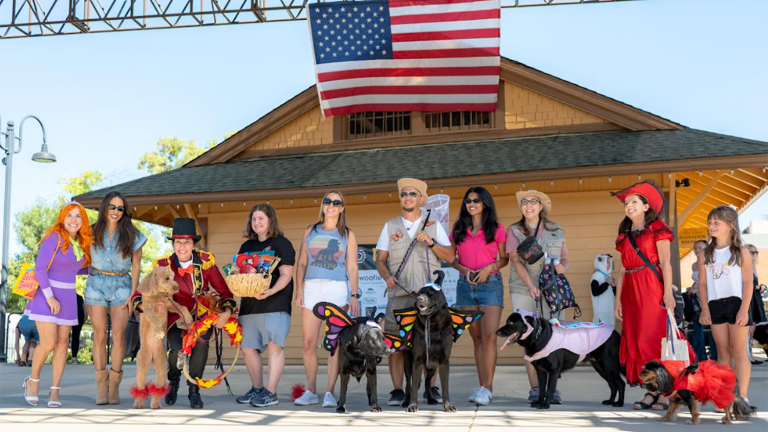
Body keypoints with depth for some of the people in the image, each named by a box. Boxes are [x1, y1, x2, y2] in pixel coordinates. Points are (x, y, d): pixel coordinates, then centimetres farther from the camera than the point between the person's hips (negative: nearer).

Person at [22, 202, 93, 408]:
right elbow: (39, 268, -17)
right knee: (48, 343, -13)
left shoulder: (82, 243, 6)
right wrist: (50, 297, -21)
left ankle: (55, 391, 11)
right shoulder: (54, 238, -14)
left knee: (62, 343, 3)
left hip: (66, 296, 6)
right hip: (45, 294, -6)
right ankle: (33, 380, 13)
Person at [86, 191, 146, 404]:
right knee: (99, 334, -2)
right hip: (96, 284, 1)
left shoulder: (132, 235, 2)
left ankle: (114, 386, -1)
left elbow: (136, 266, 4)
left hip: (121, 285, -1)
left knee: (118, 334, -10)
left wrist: (133, 293, -3)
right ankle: (101, 387, 3)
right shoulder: (94, 232, 6)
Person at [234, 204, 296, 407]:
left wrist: (271, 291, -24)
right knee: (248, 348, 7)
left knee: (274, 345, -11)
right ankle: (257, 389, 21)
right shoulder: (246, 246, 19)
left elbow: (286, 275, -7)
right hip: (249, 305, 7)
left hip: (275, 304, -7)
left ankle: (271, 392, -10)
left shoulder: (282, 244, 0)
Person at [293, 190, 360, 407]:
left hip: (338, 289, -2)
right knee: (309, 342, -2)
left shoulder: (347, 235, 12)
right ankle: (311, 392, 8)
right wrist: (299, 290, 2)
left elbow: (352, 267, 7)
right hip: (312, 287, 2)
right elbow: (301, 263, 14)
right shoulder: (310, 231, 17)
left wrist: (354, 295, -2)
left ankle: (329, 392, -1)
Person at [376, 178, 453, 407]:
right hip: (399, 293, 0)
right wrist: (387, 276, -7)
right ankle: (397, 391, -2)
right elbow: (380, 259, 12)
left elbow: (450, 257, 7)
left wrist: (431, 242, -7)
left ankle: (431, 387, 9)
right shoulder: (390, 226, 16)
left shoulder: (434, 226, 13)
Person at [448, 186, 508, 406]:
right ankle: (482, 386, 12)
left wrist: (489, 268, -11)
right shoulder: (458, 229, 9)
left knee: (489, 336, -13)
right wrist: (464, 269, -6)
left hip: (490, 283, -3)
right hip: (466, 285, 3)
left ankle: (487, 388, -13)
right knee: (477, 338, 7)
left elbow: (504, 258, 6)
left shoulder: (496, 229, 2)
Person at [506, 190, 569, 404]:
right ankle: (535, 389, 1)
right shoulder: (514, 231, 7)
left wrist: (563, 267, -11)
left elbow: (566, 259, 14)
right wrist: (530, 285, -19)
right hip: (523, 291, -1)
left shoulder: (556, 231, 12)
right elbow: (516, 261, -5)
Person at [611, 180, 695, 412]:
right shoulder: (625, 236, 18)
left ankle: (665, 392, -3)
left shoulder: (657, 229, 3)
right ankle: (652, 391, 7)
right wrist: (618, 299, 9)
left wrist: (668, 291, -17)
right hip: (632, 292, 6)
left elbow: (665, 262, -7)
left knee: (657, 336, -8)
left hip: (653, 289, -6)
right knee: (636, 339, 1)